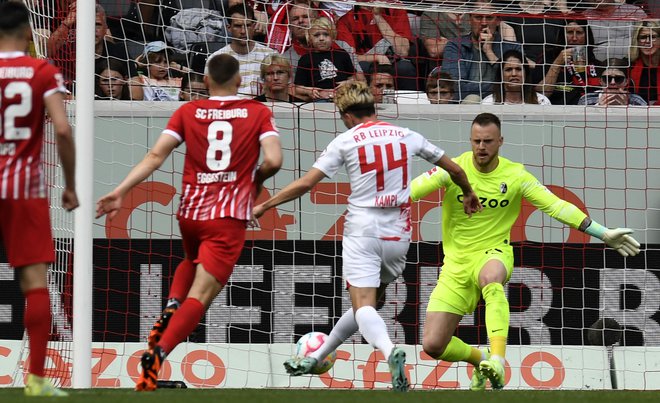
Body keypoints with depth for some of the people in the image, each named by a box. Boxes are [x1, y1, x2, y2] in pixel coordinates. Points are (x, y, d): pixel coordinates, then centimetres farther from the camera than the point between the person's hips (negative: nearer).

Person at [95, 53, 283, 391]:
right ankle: (157, 354, -29)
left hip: (190, 212, 3)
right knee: (201, 295, -7)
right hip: (229, 218, -3)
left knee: (193, 262, 35)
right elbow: (273, 160, -11)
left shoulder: (188, 112, 4)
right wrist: (256, 179, 11)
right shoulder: (258, 113, 1)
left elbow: (156, 155, -4)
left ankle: (170, 310, 8)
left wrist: (119, 192, -6)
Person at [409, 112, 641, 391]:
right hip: (456, 264, 2)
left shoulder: (514, 175, -4)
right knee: (432, 345, -6)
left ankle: (497, 359, -49)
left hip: (493, 253, -2)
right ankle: (480, 359, 26)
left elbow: (556, 206, -3)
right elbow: (413, 190, -13)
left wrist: (604, 234, -6)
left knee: (491, 277, -42)